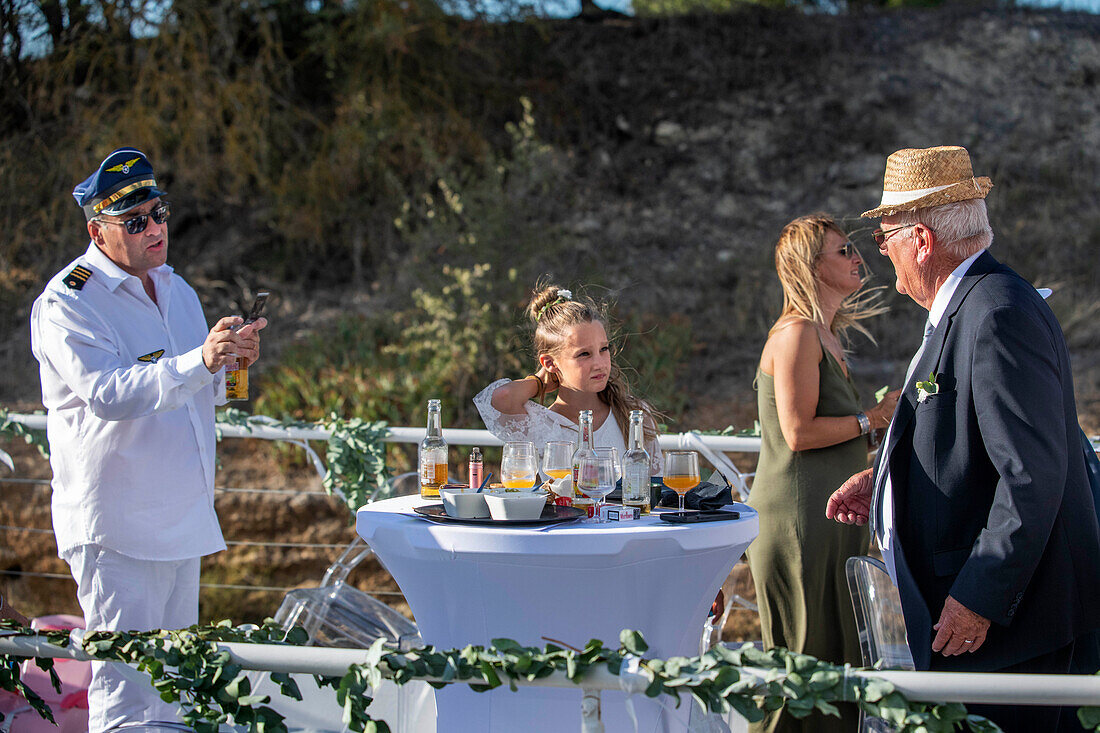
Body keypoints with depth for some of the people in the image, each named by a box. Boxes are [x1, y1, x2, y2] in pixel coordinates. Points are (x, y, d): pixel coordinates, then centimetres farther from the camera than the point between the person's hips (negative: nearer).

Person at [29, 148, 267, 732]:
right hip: (116, 527, -8)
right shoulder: (66, 303, -12)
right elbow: (110, 393, -26)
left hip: (183, 519, 8)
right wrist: (198, 361, -38)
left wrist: (232, 359, 2)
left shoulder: (174, 289, 14)